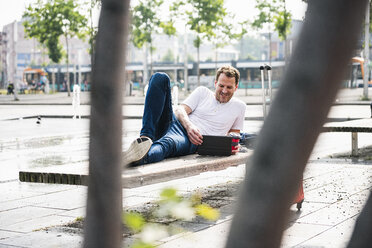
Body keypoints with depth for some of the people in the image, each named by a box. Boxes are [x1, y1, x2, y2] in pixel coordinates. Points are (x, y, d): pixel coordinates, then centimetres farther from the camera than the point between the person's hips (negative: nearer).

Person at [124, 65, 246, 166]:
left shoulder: (239, 106, 19)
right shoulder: (203, 92, 20)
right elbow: (180, 110, 8)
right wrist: (189, 126, -15)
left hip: (192, 141, -3)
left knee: (168, 143, -43)